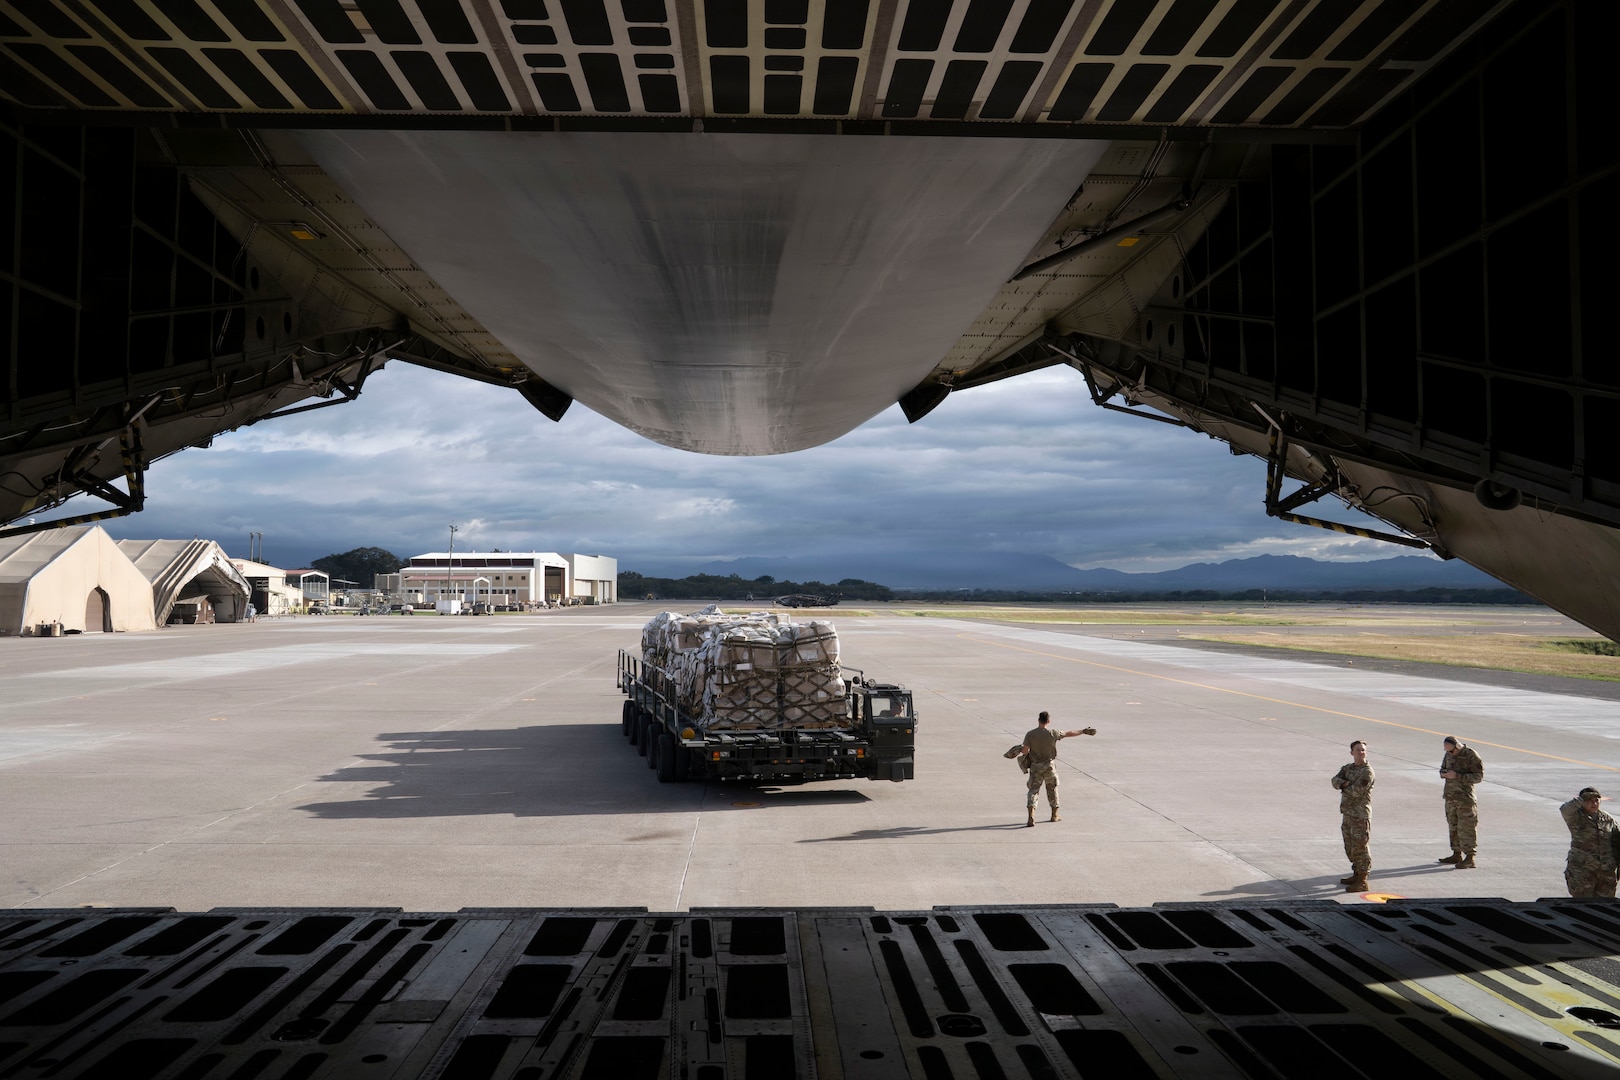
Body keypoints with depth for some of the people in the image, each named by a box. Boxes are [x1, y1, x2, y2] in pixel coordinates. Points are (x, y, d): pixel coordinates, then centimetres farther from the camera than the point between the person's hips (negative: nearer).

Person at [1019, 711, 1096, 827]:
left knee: (1033, 791, 0)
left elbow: (1025, 750, -15)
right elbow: (1069, 734, 4)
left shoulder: (1030, 734, -8)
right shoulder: (1052, 734, -7)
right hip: (1049, 766, 0)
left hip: (1035, 766, 0)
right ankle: (1055, 815, 31)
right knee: (1052, 790, 18)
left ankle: (1031, 818, -15)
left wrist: (1020, 748, 10)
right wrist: (1083, 731, 17)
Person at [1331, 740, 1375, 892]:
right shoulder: (1347, 768, 13)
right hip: (1347, 813, 8)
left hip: (1361, 815, -8)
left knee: (1359, 848, -6)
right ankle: (1356, 875, 29)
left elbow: (1356, 791, -20)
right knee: (1350, 848, 16)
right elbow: (1335, 781, -1)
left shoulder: (1367, 771, -11)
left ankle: (1362, 881, 0)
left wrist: (1344, 787, -2)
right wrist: (1346, 784, -18)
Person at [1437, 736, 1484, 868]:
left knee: (1466, 827, -8)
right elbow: (1443, 768, 22)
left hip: (1465, 797, -8)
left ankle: (1469, 858, -6)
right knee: (1453, 826, 14)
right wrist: (1443, 773, -3)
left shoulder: (1471, 756, -13)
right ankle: (1457, 854, 24)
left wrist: (1457, 776, -23)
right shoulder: (1449, 754, 10)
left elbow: (1478, 776, -15)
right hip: (1451, 796, 8)